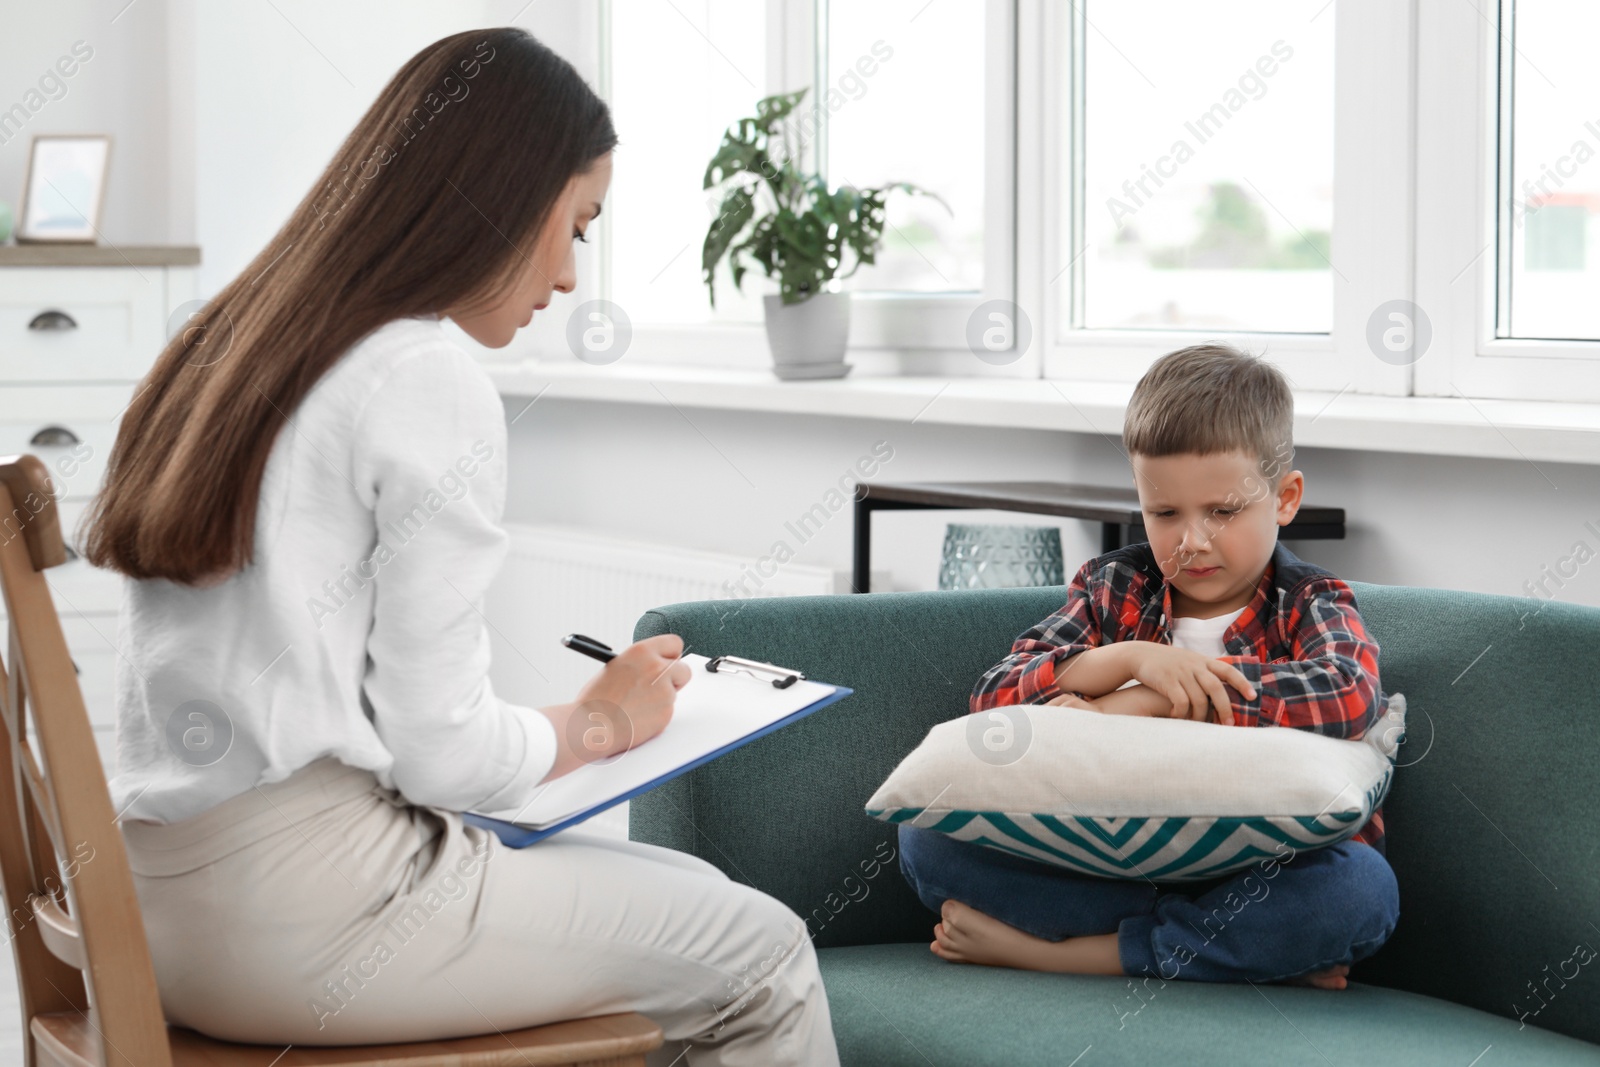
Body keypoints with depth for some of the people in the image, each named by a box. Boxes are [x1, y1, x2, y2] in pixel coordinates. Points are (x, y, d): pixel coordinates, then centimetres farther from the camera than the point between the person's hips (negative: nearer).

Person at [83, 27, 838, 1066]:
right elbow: (440, 752, -13)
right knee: (760, 954, 2)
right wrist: (601, 719, 6)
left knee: (689, 896, 18)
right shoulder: (431, 383, -13)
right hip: (302, 912, -9)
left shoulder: (226, 348, 14)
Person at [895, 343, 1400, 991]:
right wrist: (1129, 658, -20)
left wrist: (1141, 703, -21)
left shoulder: (1310, 605, 1)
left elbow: (1350, 696, -24)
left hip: (1255, 875, -2)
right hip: (1107, 861, 3)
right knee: (926, 833, -17)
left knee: (1365, 887, -35)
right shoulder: (1113, 589, 10)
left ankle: (1053, 950, -25)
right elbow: (993, 697, -3)